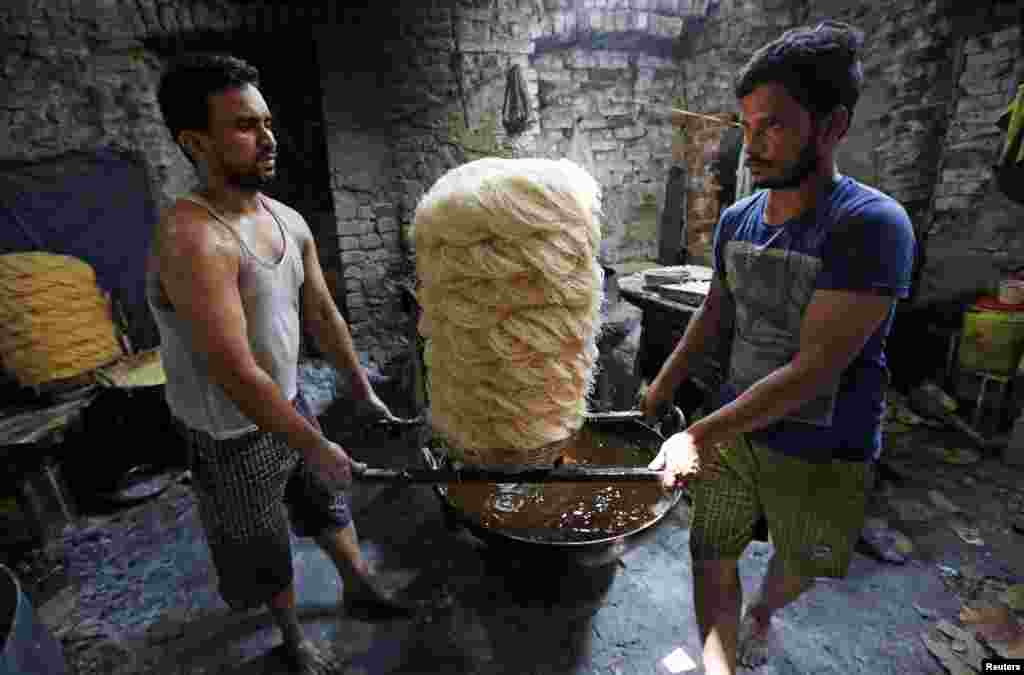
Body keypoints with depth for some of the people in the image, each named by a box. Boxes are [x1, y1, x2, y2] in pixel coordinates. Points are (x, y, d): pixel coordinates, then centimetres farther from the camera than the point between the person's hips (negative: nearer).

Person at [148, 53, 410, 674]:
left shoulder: (290, 222, -4)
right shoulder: (193, 238, -30)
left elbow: (322, 315, 3)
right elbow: (237, 376, -30)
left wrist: (364, 390, 7)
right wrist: (318, 448, -21)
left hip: (291, 403, 7)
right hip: (231, 436, -6)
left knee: (330, 506, 25)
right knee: (267, 550, 20)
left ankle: (360, 587, 54)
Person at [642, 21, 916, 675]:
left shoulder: (872, 224, -22)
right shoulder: (737, 218, -3)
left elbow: (813, 370, -27)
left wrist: (698, 435, -27)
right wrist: (656, 396, 12)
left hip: (822, 455, -3)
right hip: (735, 429, 4)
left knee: (798, 567, 24)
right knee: (713, 557, 10)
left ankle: (761, 612, 56)